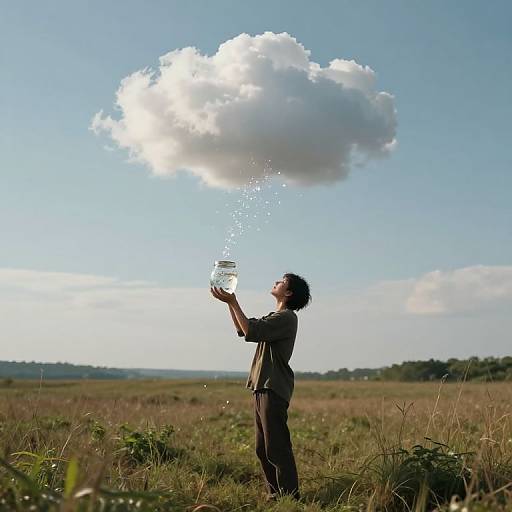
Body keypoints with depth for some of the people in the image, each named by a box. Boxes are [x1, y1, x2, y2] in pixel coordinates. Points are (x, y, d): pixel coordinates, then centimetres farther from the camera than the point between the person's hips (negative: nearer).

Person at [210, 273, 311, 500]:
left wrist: (234, 302, -14)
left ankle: (289, 496, -7)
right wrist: (230, 302, 18)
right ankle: (275, 493, 19)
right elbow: (243, 329, 28)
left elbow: (251, 332, -19)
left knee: (277, 447, -10)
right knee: (263, 448, 13)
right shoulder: (275, 317, 21)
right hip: (262, 388, 10)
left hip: (274, 390, -10)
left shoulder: (287, 317, -10)